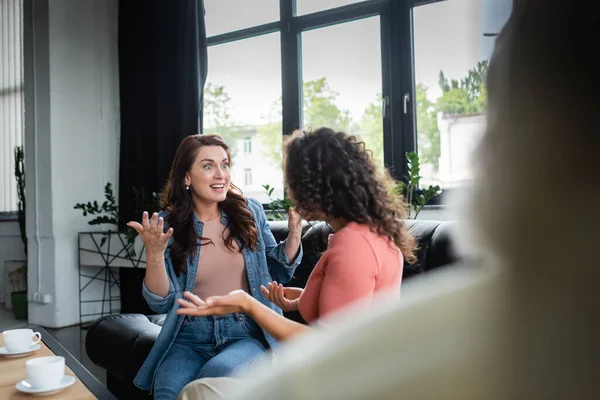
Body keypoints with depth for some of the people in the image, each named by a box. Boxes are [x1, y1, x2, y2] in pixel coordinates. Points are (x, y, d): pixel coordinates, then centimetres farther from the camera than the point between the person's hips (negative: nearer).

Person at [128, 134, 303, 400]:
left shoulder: (249, 212, 2)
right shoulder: (169, 224, -1)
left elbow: (278, 273, 10)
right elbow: (161, 303, -3)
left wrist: (294, 232, -6)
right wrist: (154, 253, -19)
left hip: (248, 334, 1)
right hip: (190, 339, 0)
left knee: (219, 373, -31)